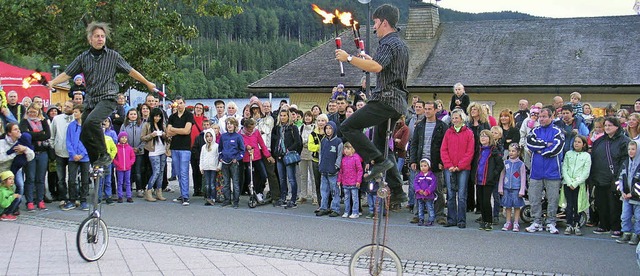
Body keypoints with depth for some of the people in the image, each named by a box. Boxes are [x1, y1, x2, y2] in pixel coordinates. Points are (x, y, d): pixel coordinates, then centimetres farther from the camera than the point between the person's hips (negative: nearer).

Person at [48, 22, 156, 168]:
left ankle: (105, 155, -19)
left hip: (108, 98, -5)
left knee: (91, 121, -31)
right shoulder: (83, 58, 8)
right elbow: (67, 74, 6)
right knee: (85, 136, 4)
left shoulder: (113, 55, 1)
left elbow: (130, 71, 9)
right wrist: (52, 82, -11)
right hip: (91, 100, 5)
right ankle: (96, 165, 19)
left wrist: (147, 83, 13)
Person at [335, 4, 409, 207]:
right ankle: (397, 192, 13)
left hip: (386, 98, -10)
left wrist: (349, 58, -20)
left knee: (349, 127, -14)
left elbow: (377, 68, -27)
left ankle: (379, 161, -19)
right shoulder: (401, 44, 24)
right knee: (380, 145, 15)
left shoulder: (388, 43, -9)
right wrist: (370, 60, 32)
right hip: (398, 101, 10)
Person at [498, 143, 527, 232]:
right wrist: (500, 188, 7)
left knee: (517, 206, 4)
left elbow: (523, 178, -1)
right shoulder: (506, 162, 6)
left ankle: (516, 223, 12)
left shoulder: (521, 164, -2)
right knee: (507, 205, 7)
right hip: (506, 188, 3)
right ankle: (508, 223, 16)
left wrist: (522, 191, -5)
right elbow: (502, 175, 10)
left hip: (516, 188, -2)